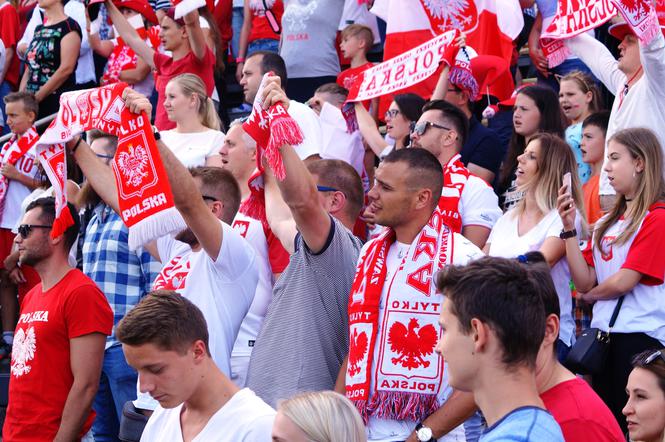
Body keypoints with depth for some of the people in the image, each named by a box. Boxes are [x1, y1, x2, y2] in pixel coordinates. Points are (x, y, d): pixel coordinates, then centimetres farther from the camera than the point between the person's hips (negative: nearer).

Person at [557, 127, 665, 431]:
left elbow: (623, 282, -15)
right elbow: (585, 283, 6)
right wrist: (569, 228, 0)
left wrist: (588, 296, 4)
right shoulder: (608, 222, 14)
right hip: (604, 335, 8)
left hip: (639, 337, -8)